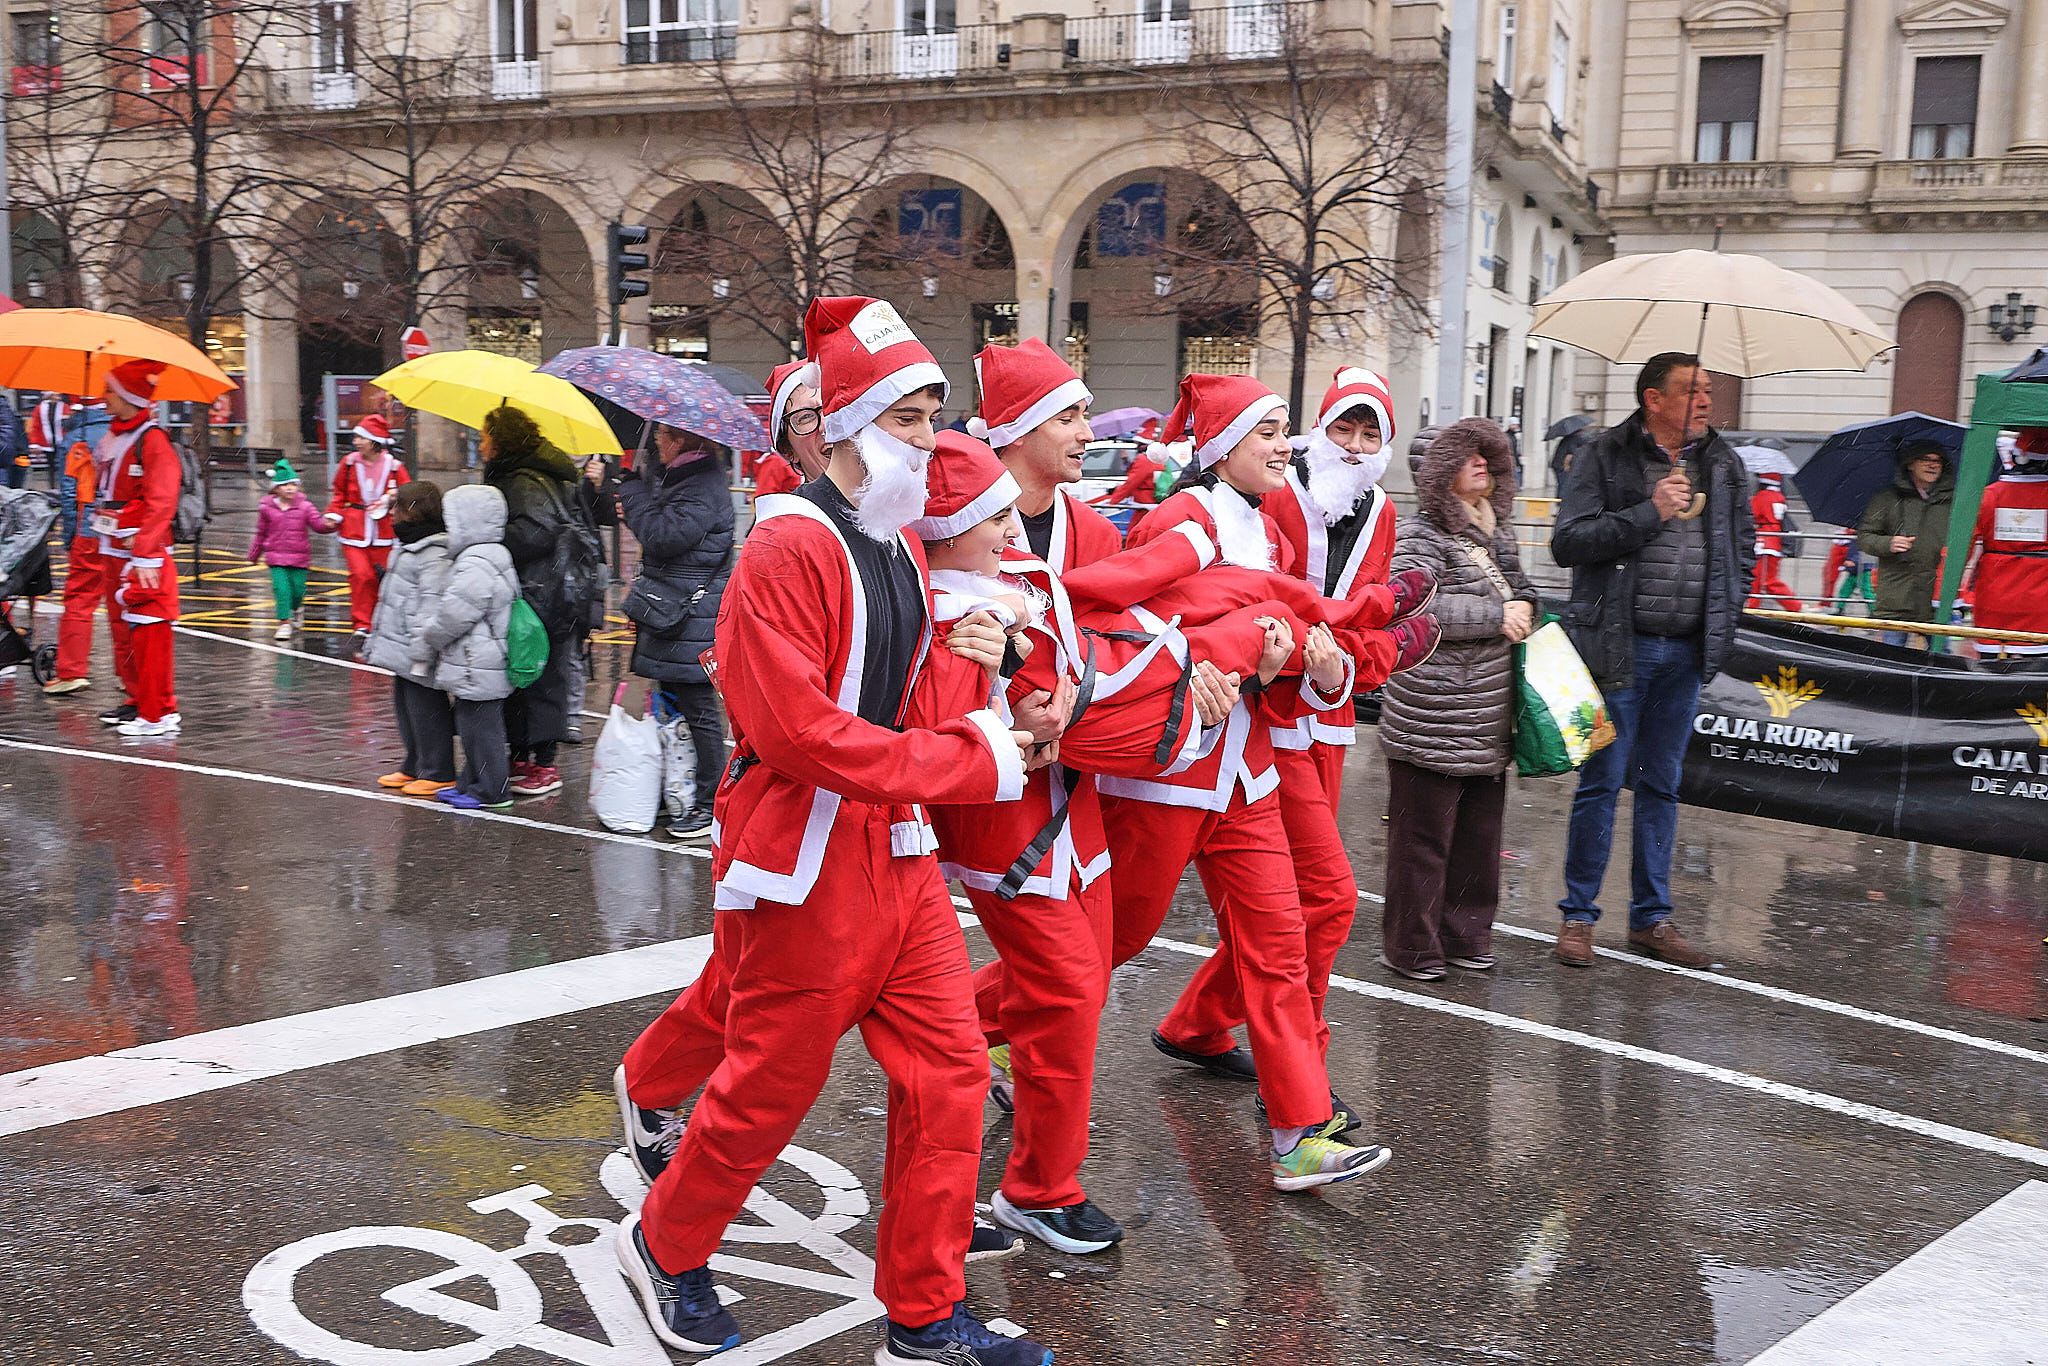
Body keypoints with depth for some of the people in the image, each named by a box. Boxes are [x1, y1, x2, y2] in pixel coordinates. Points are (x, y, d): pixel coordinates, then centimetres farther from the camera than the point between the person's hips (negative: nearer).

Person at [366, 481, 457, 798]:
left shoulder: (435, 554, -18)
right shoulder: (407, 548, 17)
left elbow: (432, 605, -24)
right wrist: (375, 643, 28)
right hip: (401, 651, 11)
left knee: (426, 711, -4)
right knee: (405, 709, 17)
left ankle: (438, 774, 4)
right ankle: (413, 768, 28)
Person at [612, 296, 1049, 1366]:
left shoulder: (898, 547, 11)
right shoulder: (789, 549, -18)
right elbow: (797, 729, -24)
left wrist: (966, 659, -1)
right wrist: (968, 761, -21)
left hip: (897, 853, 8)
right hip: (804, 857, -8)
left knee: (947, 1065, 8)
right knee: (770, 1083, 6)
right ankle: (665, 1247, 34)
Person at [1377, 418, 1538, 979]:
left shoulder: (1496, 530, 16)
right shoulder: (1422, 534, -10)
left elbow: (1520, 588, 30)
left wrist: (1525, 605, 5)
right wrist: (1496, 617, -18)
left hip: (1489, 723, 8)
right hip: (1433, 725, -8)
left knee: (1480, 834, 15)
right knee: (1424, 838, -1)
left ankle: (1465, 937, 27)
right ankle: (1411, 948, 9)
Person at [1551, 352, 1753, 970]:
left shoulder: (1722, 463, 10)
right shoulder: (1606, 456, -5)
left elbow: (1742, 543, 21)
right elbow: (1568, 542, -12)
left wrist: (1726, 617, 10)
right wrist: (1649, 512, -18)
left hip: (1687, 651, 5)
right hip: (1620, 646, -5)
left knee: (1662, 785, 11)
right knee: (1602, 781, 0)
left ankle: (1651, 918, 20)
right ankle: (1579, 915, 11)